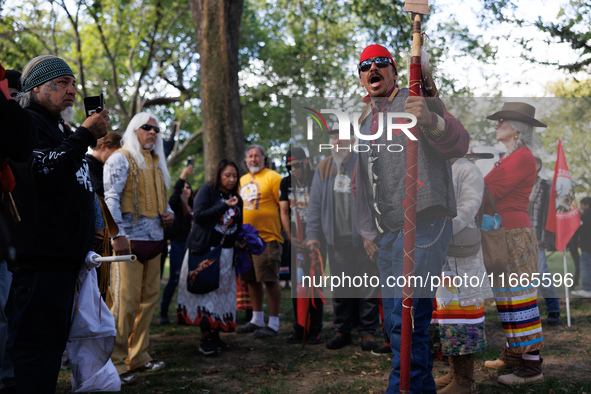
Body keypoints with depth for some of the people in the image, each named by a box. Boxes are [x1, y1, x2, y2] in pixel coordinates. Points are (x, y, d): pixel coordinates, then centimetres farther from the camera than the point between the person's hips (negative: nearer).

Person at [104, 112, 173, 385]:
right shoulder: (121, 159, -1)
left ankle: (138, 356, 19)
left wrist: (169, 213, 7)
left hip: (154, 239, 8)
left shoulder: (157, 163, 22)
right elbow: (110, 197, -10)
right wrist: (118, 235, -19)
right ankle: (115, 363, -3)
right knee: (125, 301, -10)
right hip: (129, 239, -8)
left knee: (149, 299, 9)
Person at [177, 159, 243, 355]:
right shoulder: (207, 190, -2)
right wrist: (224, 206, -20)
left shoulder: (236, 199, 16)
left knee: (222, 292, 5)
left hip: (226, 253, 6)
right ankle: (205, 337, -6)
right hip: (205, 250, -6)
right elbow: (199, 216, -16)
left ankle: (215, 334, 13)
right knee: (205, 292, -9)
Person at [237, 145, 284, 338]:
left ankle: (273, 324, 3)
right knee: (252, 279, 13)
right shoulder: (242, 180, 17)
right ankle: (257, 320, 26)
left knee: (270, 279, -5)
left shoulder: (272, 177, -6)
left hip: (266, 237, -7)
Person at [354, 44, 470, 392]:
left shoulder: (416, 102, 0)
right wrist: (368, 231, 19)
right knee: (396, 320, 8)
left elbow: (460, 144, -16)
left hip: (423, 224, -7)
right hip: (387, 234, 8)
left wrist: (431, 121, -36)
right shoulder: (366, 122, 22)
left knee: (407, 318, -15)